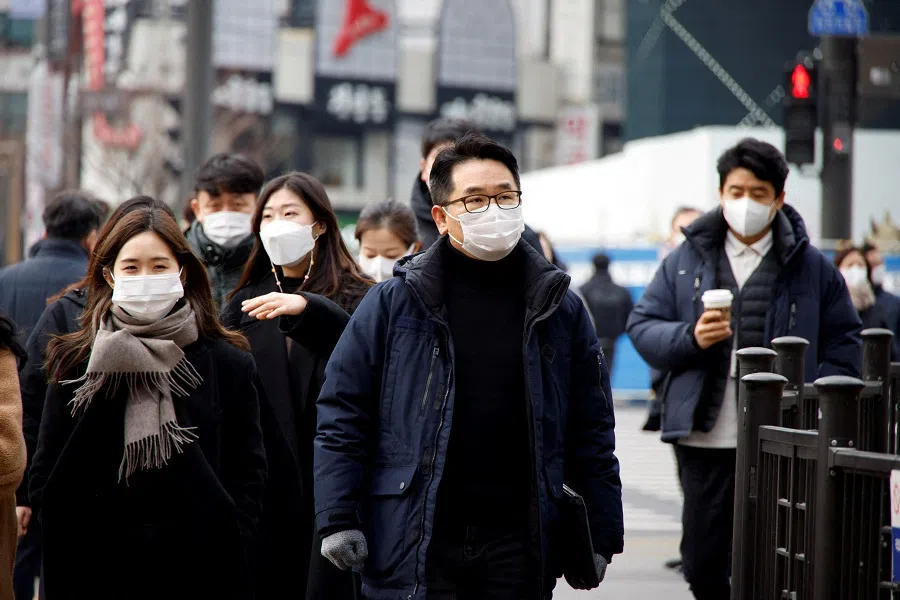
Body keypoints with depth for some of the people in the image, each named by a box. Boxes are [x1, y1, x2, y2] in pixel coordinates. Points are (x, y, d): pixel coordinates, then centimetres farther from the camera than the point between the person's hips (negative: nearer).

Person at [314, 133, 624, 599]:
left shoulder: (558, 308, 8)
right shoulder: (393, 303, 2)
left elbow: (592, 432, 10)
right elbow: (341, 416, 2)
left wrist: (602, 534, 7)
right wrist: (337, 520, -5)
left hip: (519, 545, 2)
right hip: (413, 545, -2)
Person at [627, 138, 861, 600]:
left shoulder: (812, 268, 6)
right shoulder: (686, 261, 10)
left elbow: (843, 344, 6)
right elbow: (642, 327, 9)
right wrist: (689, 338, -11)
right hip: (705, 441, 2)